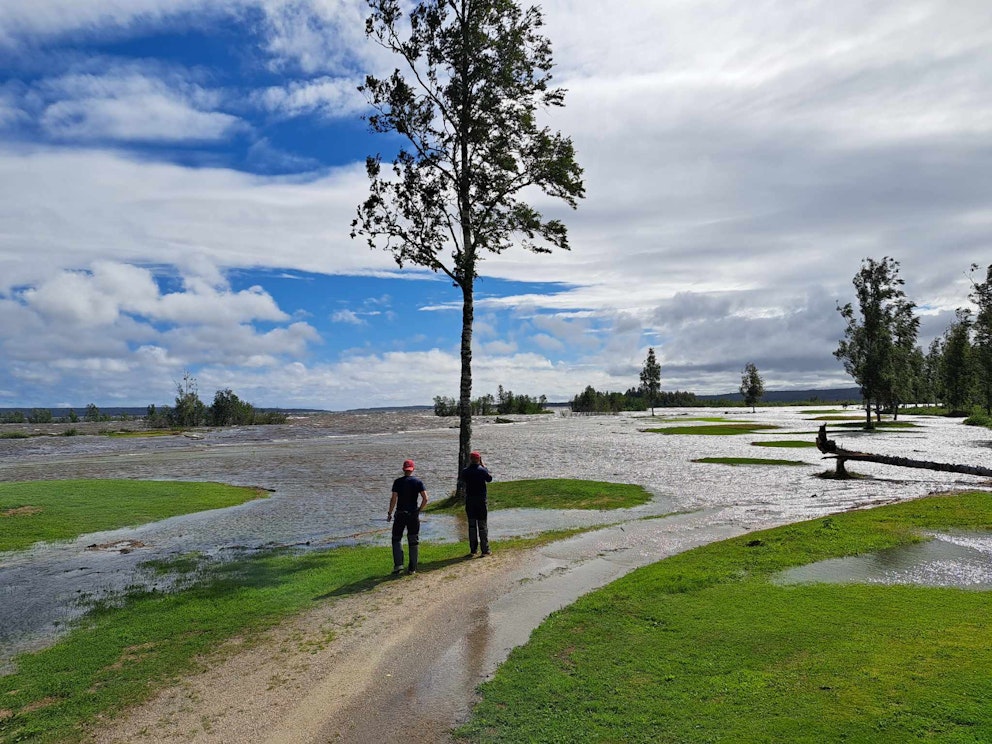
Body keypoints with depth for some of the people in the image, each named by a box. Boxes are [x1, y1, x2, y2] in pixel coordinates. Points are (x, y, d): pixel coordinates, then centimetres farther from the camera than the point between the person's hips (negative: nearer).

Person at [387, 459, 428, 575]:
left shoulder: (398, 482, -5)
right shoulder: (418, 482, -1)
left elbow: (393, 499, -10)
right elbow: (425, 499, -8)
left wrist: (390, 513, 1)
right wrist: (419, 510, 6)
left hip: (400, 514, -1)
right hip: (414, 515, 1)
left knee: (396, 539, 13)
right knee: (413, 541, 9)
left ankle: (398, 564, 0)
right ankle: (412, 568, 11)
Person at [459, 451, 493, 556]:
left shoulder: (466, 471, -4)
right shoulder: (482, 470, -10)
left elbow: (460, 479, 17)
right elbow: (490, 479, 8)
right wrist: (484, 466, 12)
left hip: (469, 500, 2)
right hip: (482, 500, -2)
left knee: (471, 525, 9)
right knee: (483, 525, 4)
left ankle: (473, 550, 10)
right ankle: (485, 550, 4)